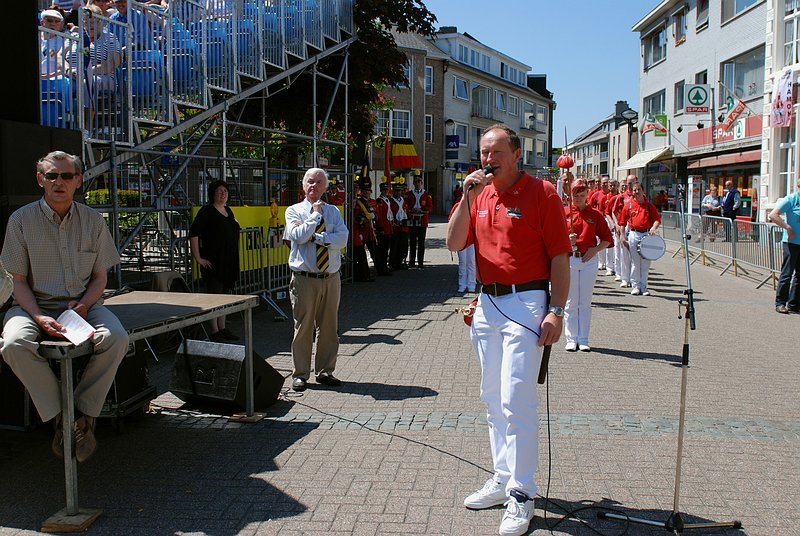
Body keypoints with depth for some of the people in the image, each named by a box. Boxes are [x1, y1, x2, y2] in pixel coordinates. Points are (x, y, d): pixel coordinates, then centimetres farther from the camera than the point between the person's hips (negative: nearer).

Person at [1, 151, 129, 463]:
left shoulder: (93, 221, 5)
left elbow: (100, 277, 9)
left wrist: (83, 305, -12)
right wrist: (39, 317, -17)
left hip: (84, 304, 1)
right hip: (35, 305, -1)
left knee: (116, 338, -30)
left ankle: (85, 413, -11)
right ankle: (61, 416, -15)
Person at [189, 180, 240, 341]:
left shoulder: (228, 211, 14)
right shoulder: (207, 211, -9)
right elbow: (193, 234, -15)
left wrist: (234, 262, 20)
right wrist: (198, 258, -17)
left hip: (229, 261, 8)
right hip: (213, 262, -8)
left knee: (225, 295, 13)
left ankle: (222, 328, 22)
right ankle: (214, 332, 2)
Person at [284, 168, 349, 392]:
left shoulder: (333, 211, 11)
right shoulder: (294, 211, 4)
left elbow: (342, 239, -6)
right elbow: (299, 236, -15)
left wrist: (315, 237, -13)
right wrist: (316, 214, -10)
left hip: (331, 278, 3)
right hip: (304, 278, -3)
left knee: (329, 327, 8)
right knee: (303, 326, 0)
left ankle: (325, 372, 20)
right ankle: (300, 374, 12)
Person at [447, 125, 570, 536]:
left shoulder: (541, 193, -6)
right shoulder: (479, 195, 11)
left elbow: (559, 256, -9)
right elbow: (454, 244, 2)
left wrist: (556, 311, -15)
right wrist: (468, 197, -8)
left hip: (526, 304, -7)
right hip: (487, 305, 7)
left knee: (516, 401, -8)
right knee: (493, 400, 14)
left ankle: (521, 495, 3)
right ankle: (503, 479, 28)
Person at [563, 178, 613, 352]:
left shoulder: (595, 214, 6)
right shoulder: (564, 213, 3)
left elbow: (607, 239, 8)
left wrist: (595, 250, -8)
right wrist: (567, 240, -19)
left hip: (589, 261, 1)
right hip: (569, 260, -1)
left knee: (585, 302, 6)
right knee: (570, 302, 2)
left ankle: (583, 340, 12)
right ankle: (572, 339, 9)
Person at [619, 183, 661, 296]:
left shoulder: (649, 206, 7)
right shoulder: (628, 206, 4)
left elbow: (657, 219, 6)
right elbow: (622, 223, 6)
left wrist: (654, 228, -15)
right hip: (634, 235, -1)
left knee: (646, 263, 5)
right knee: (635, 262, 1)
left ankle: (643, 287, 13)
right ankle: (635, 286, 11)